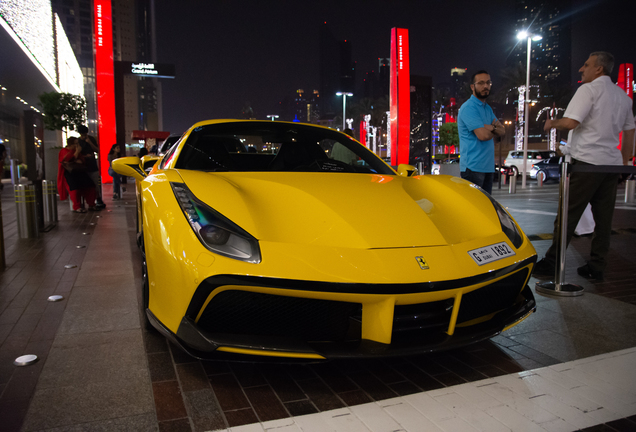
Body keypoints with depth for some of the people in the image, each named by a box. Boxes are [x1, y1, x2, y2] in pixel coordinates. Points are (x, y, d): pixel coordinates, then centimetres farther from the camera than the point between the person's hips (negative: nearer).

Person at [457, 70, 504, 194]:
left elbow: (502, 130, 12)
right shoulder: (469, 108, -11)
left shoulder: (487, 108, 19)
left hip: (488, 166, 9)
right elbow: (483, 135, -21)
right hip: (473, 167, -9)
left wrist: (491, 128, -10)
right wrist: (495, 130, 2)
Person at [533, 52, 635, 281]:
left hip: (587, 162, -7)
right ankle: (597, 267, 13)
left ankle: (550, 264, -1)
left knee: (568, 215, -5)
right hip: (612, 163, 7)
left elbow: (570, 122, -18)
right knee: (604, 217, 8)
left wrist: (552, 122, 2)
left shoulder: (589, 89, -6)